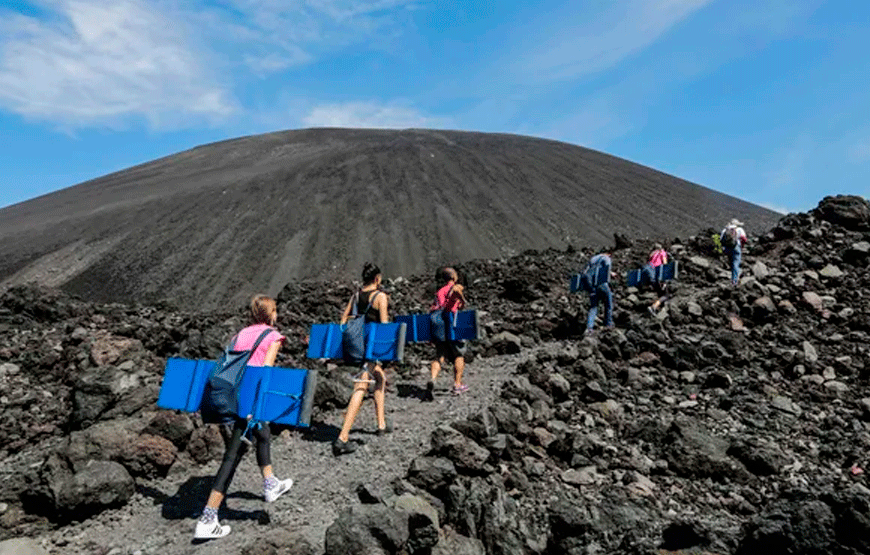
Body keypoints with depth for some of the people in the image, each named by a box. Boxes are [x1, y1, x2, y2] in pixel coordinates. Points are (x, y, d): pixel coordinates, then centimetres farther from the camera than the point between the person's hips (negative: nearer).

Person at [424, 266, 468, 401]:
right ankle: (457, 385, 17)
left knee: (440, 356, 6)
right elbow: (456, 289, -22)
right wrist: (463, 301, -10)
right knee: (459, 355, 13)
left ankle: (432, 380, -18)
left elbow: (432, 309, 24)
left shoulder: (439, 292, 24)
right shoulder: (456, 287, 4)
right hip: (450, 324, -5)